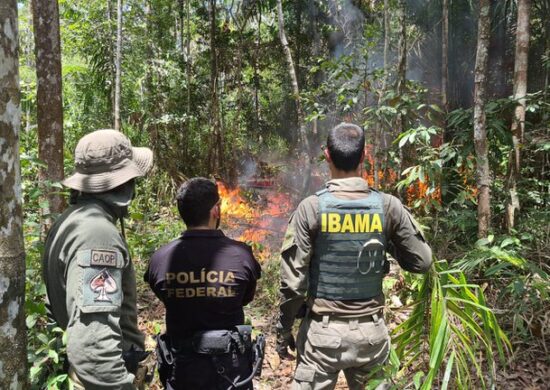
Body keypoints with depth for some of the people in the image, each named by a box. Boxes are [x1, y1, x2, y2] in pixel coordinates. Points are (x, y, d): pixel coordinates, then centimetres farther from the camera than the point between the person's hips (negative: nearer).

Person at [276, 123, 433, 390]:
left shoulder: (312, 207, -13)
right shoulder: (388, 206, -7)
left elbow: (293, 281, -12)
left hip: (324, 330, -2)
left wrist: (283, 330, 1)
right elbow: (422, 262, 1)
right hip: (371, 331, 3)